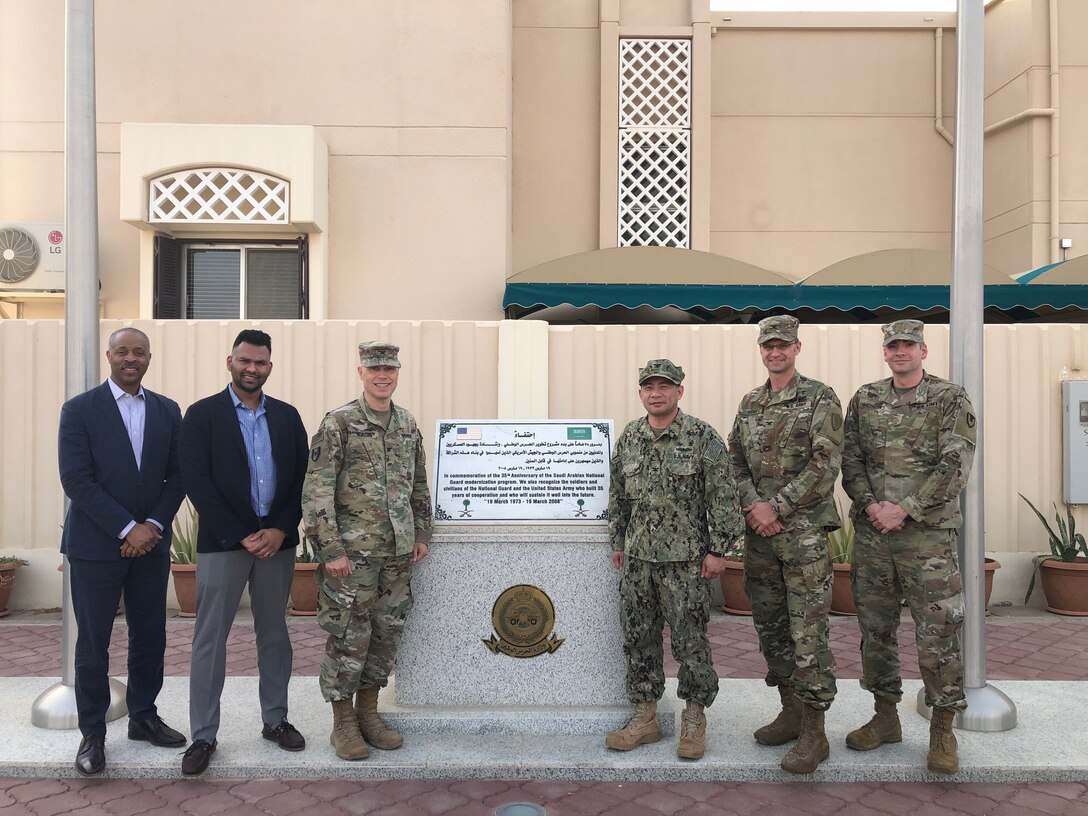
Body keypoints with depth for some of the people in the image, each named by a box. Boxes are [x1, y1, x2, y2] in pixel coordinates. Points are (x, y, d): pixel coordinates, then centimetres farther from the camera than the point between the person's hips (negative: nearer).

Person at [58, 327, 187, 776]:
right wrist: (127, 528, -15)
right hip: (96, 545, -3)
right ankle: (92, 733, 19)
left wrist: (153, 525, -8)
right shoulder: (80, 409, -4)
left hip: (151, 542, 4)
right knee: (93, 642, 6)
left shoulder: (167, 411, 6)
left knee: (150, 636, 11)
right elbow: (76, 480, -11)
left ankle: (143, 716, 28)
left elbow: (177, 475, 5)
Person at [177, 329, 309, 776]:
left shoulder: (287, 416, 8)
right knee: (210, 639, 3)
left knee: (274, 634, 13)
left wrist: (281, 530, -8)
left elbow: (302, 477, 5)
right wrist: (241, 537, -14)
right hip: (222, 541, -3)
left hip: (277, 540, 3)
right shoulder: (202, 414, -2)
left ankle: (275, 719, 26)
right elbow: (198, 483, -9)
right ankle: (203, 735, 15)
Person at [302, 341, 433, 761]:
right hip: (353, 551, -6)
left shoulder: (408, 424, 9)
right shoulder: (338, 423, -9)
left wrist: (421, 533, 12)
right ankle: (343, 723, 18)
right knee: (349, 636, 2)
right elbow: (317, 491, -13)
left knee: (387, 633, 12)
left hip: (398, 552, 6)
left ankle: (368, 712, 28)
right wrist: (330, 549, -16)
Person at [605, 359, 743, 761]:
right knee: (638, 639, 10)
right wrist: (617, 543, 15)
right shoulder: (628, 438, 8)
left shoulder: (703, 437, -8)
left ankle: (694, 719, 21)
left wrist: (718, 550, -11)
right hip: (637, 558, 5)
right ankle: (645, 717, 23)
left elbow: (723, 498, -8)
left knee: (690, 641, 3)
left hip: (685, 560, -5)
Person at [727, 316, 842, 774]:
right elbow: (736, 462, 12)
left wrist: (776, 507, -15)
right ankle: (791, 712, 28)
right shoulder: (749, 404, 15)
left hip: (804, 530, -6)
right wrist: (753, 506, -6)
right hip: (758, 531, 6)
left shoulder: (820, 399, -4)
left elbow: (825, 465, -12)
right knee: (770, 627, 13)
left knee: (808, 633, -5)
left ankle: (813, 732, 4)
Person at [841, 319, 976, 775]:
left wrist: (904, 510, -15)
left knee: (937, 632, -1)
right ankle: (885, 718, 27)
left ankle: (943, 729, 15)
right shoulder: (864, 400, 9)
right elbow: (850, 459, 7)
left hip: (928, 533, -4)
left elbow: (954, 467, -10)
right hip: (871, 533, 4)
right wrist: (870, 505, -9)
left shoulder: (951, 400, -2)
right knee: (875, 629, 11)